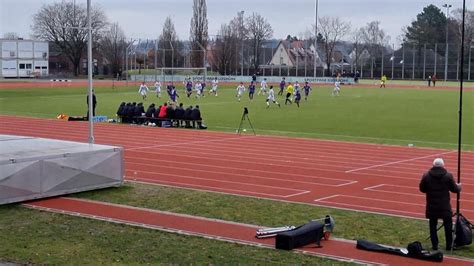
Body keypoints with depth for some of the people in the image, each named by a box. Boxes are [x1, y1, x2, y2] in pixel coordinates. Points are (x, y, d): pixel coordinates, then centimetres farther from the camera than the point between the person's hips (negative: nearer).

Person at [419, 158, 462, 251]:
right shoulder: (448, 176, -9)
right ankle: (449, 245, 16)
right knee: (448, 225, 12)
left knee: (433, 225, 11)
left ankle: (434, 245, 12)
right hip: (445, 206, -1)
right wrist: (459, 186, 22)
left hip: (432, 206, 1)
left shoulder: (426, 176, -7)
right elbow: (455, 189, -1)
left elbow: (422, 189, 2)